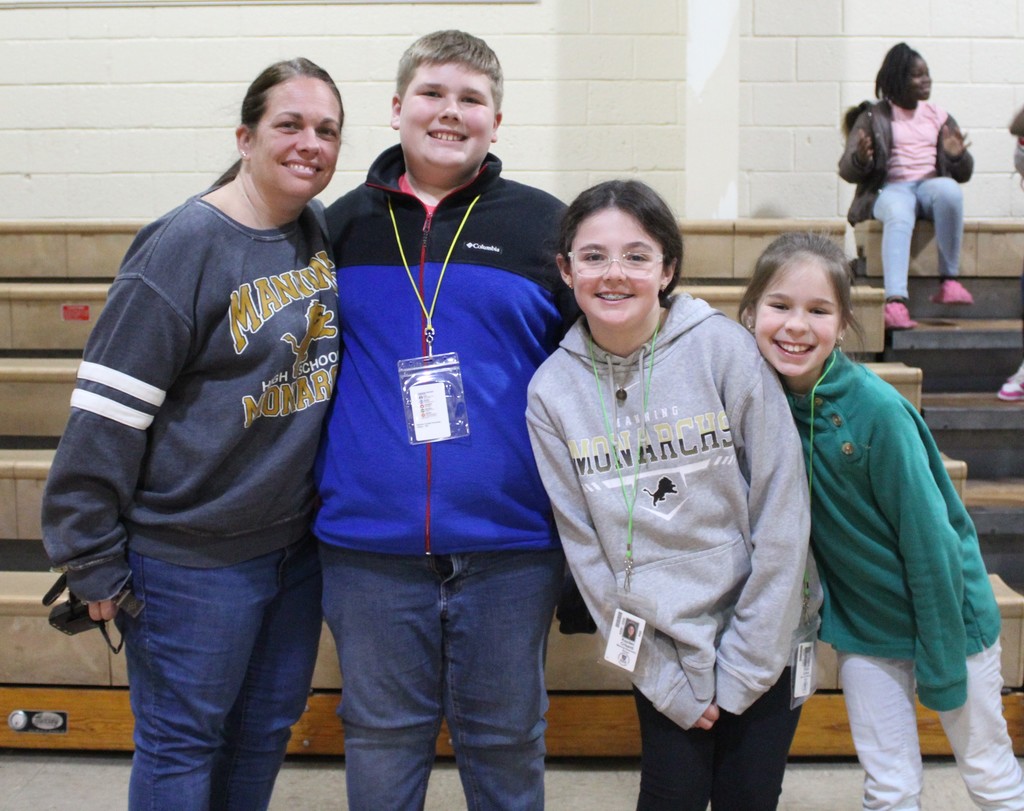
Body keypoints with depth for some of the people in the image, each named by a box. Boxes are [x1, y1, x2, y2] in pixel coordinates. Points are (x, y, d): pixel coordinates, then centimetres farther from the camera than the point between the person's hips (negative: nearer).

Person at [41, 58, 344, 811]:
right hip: (192, 555, -6)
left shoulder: (324, 235, 3)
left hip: (299, 543, 6)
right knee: (181, 743, 9)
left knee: (267, 730, 19)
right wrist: (91, 557, -14)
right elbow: (109, 407, -16)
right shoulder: (187, 245, -16)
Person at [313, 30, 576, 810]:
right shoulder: (344, 224, 7)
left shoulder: (543, 225, 2)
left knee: (506, 739, 13)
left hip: (511, 546, -1)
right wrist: (308, 490, 11)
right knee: (382, 735, 15)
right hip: (368, 544, 2)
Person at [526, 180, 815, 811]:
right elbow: (584, 546, -3)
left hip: (761, 639, -1)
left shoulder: (724, 348, -13)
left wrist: (744, 667, -10)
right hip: (659, 646, 1)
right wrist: (664, 680, -4)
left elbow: (781, 512, -11)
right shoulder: (553, 389, -6)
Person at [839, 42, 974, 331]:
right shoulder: (873, 118, 10)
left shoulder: (939, 117, 20)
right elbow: (846, 171, 2)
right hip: (890, 189, -3)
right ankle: (895, 302, -55)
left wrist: (957, 156, -8)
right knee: (899, 216, -39)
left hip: (931, 184, 3)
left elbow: (963, 175, 16)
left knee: (949, 189, -35)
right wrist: (860, 159, -22)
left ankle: (949, 280, -29)